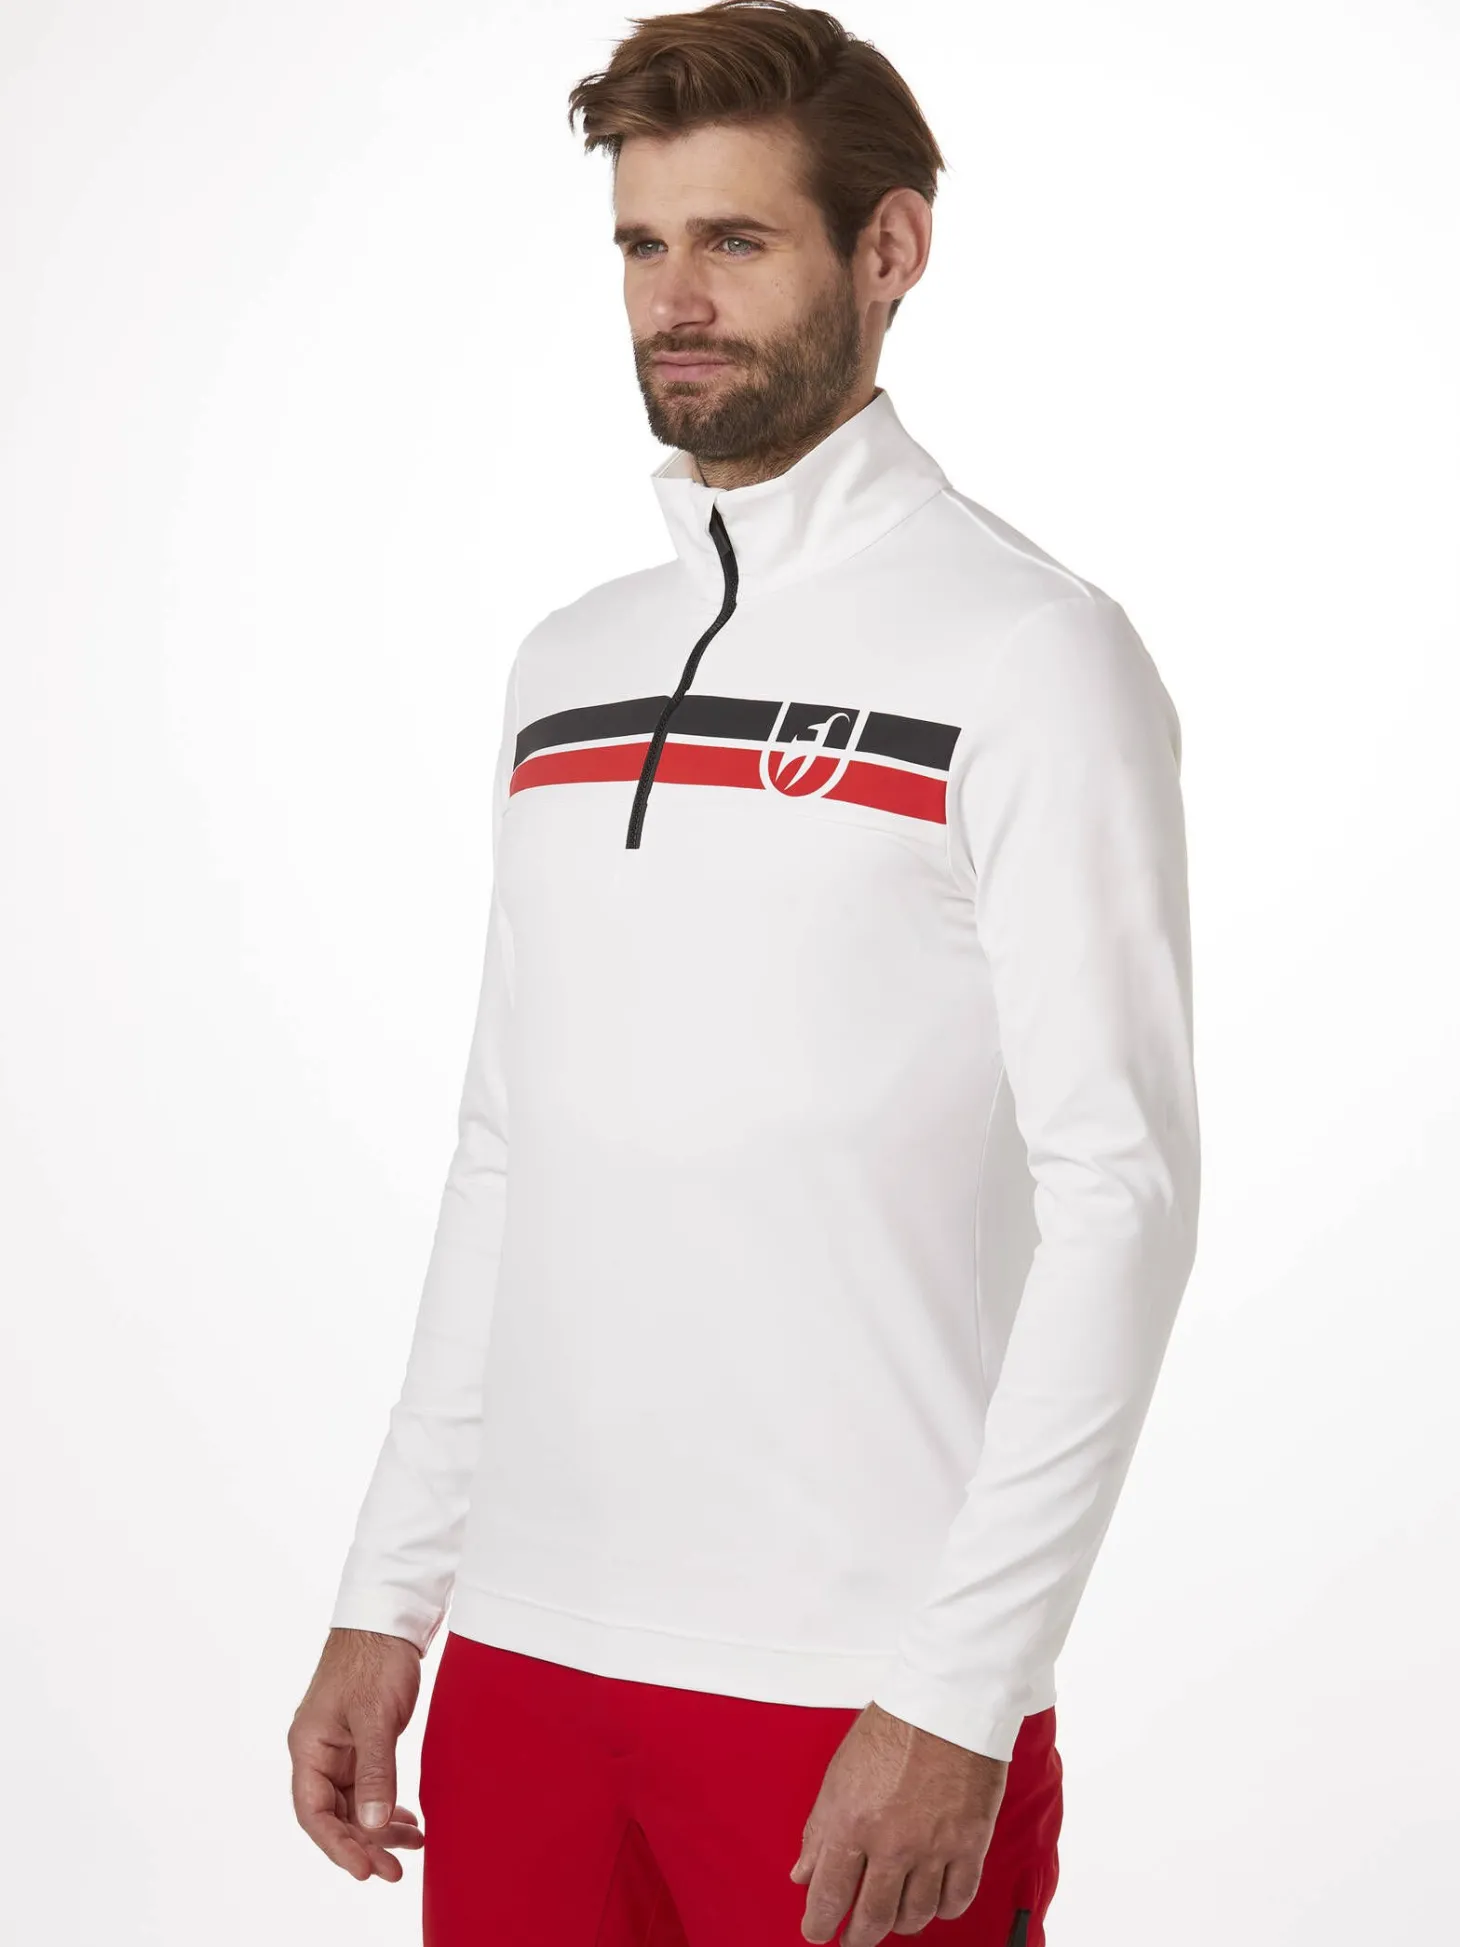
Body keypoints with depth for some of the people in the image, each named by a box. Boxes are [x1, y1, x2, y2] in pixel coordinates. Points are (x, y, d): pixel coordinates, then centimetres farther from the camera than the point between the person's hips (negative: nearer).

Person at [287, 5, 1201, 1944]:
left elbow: (1120, 1199, -12)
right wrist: (384, 1601, 11)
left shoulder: (1028, 652, -6)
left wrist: (960, 1702, -16)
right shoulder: (570, 663, 13)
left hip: (860, 1690, -5)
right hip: (526, 1648, 6)